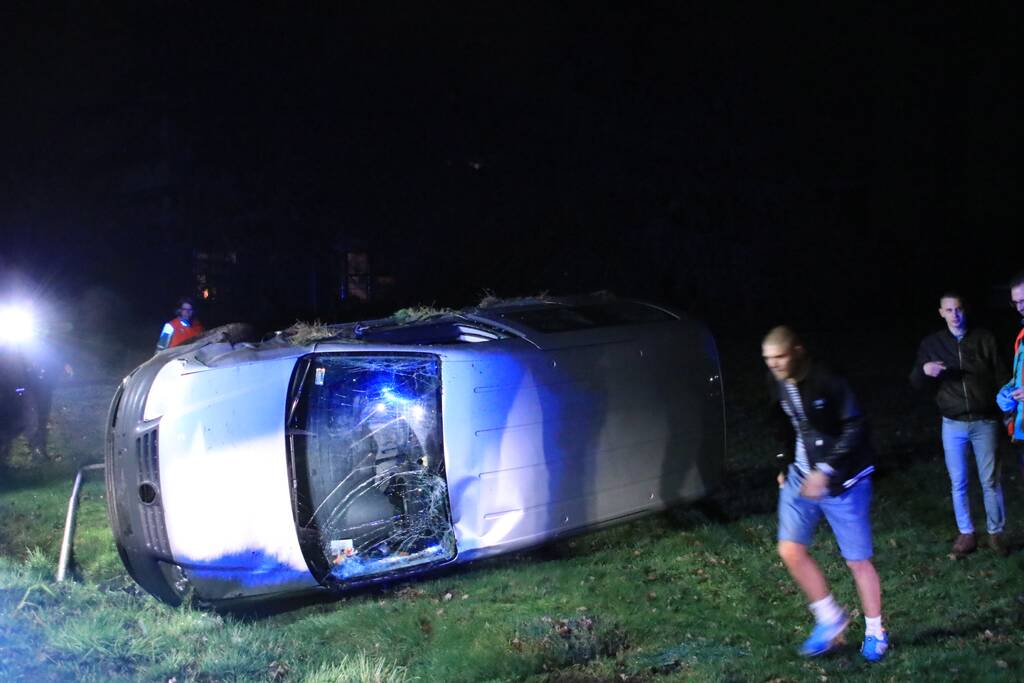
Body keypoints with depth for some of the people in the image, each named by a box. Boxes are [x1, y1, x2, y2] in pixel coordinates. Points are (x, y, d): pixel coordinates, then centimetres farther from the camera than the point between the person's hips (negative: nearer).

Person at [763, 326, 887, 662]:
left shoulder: (828, 382, -20)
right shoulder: (780, 386, 2)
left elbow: (855, 428, -21)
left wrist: (826, 470, -25)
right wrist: (785, 467, 17)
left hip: (842, 480, -6)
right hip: (801, 477, 7)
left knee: (858, 559, 2)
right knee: (790, 549, -3)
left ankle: (875, 632, 21)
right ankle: (830, 618, 16)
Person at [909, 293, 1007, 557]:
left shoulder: (984, 339, -1)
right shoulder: (931, 344, 2)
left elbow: (1001, 376, 1)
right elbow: (915, 383, 3)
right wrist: (923, 370, -19)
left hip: (985, 422, -1)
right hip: (953, 424, 1)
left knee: (990, 481, 5)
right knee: (958, 483, 7)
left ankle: (995, 532, 18)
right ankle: (966, 533, 19)